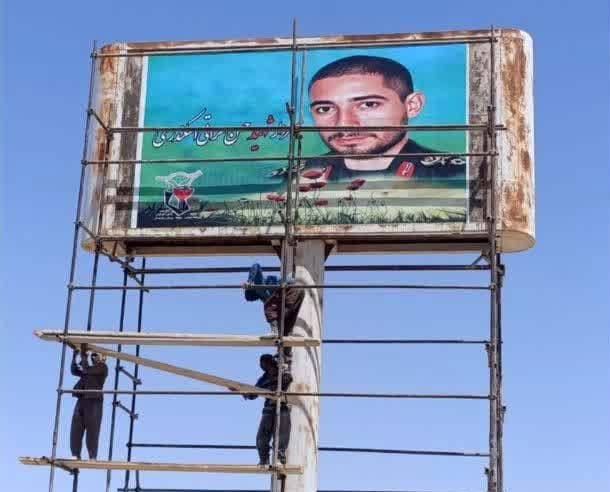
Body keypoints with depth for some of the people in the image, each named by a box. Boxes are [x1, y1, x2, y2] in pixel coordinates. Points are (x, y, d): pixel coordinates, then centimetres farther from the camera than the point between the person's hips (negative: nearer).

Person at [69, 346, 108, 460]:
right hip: (82, 400, 7)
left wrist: (83, 355, -4)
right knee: (76, 429, 1)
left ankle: (93, 457, -7)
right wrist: (74, 357, 14)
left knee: (92, 430, -8)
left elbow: (86, 369, -11)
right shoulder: (90, 369, 24)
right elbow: (74, 371, 22)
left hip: (94, 401, -7)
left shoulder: (102, 367, 1)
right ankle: (76, 455, 3)